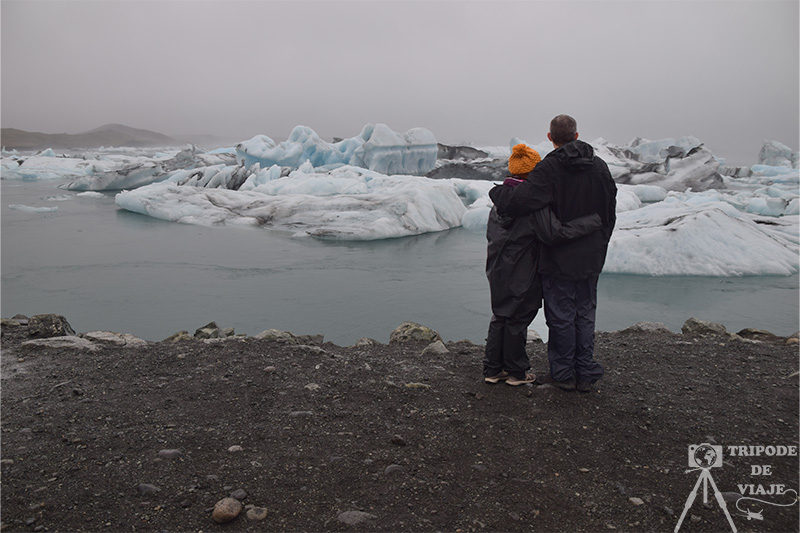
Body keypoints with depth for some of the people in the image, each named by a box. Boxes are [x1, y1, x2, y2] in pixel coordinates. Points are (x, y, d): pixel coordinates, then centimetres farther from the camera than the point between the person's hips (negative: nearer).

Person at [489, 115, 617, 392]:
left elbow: (520, 200, -28)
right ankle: (586, 374, 21)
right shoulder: (600, 166, 4)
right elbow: (609, 214, 10)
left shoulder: (549, 168, -16)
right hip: (590, 259, 5)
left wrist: (497, 191, -8)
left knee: (561, 317, 7)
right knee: (585, 315, 15)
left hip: (559, 259, -5)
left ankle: (563, 374, 17)